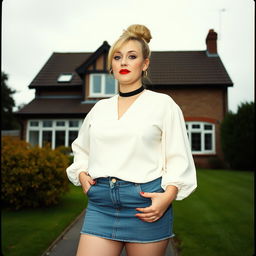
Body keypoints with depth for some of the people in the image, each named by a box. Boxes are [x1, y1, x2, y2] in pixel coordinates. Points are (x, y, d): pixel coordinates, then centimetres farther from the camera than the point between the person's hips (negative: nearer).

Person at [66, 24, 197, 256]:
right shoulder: (100, 108, 13)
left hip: (146, 203, -3)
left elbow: (178, 157, 0)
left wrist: (168, 195, -14)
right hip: (100, 204, 3)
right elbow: (81, 148, 26)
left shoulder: (163, 104, 2)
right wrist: (81, 174, 8)